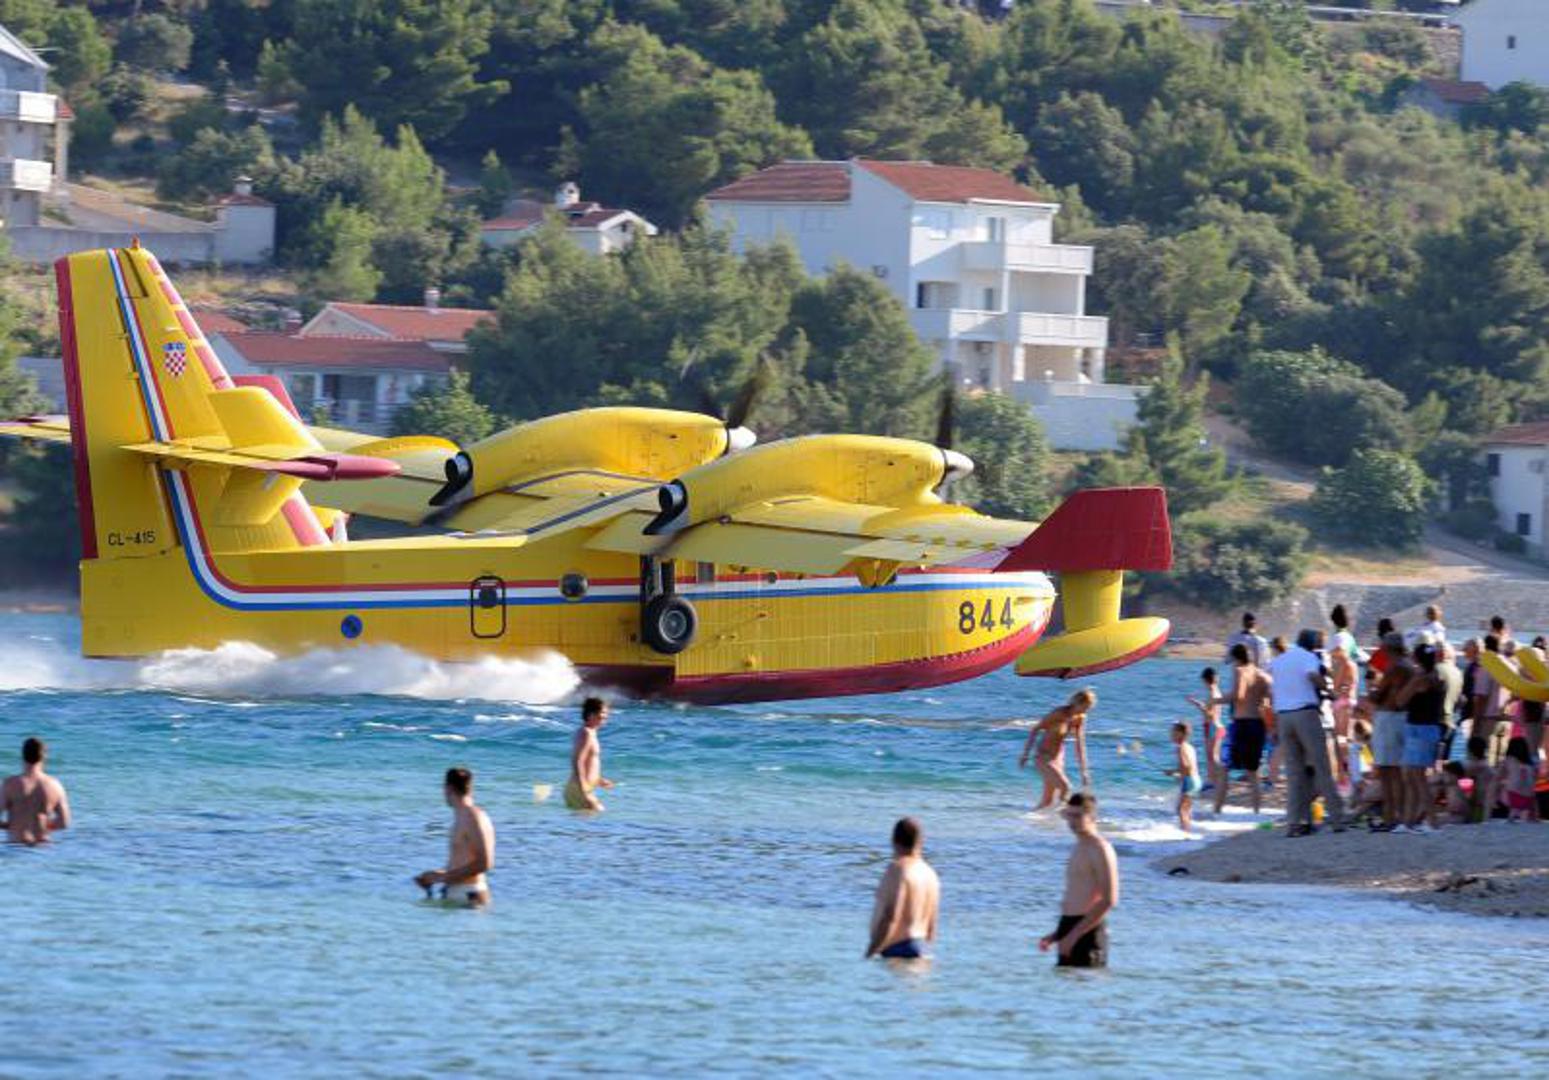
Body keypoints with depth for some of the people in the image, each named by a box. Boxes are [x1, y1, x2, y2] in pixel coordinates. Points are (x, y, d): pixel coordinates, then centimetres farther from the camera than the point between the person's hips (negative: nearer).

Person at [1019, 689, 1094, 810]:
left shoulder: (1080, 719, -1)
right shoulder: (1059, 714, -19)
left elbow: (1080, 745, 3)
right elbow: (1035, 730, -12)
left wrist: (1084, 771, 1)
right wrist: (1025, 755, -9)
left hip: (1058, 758, 7)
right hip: (1043, 758, -7)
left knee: (1048, 801, 8)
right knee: (1064, 787, -25)